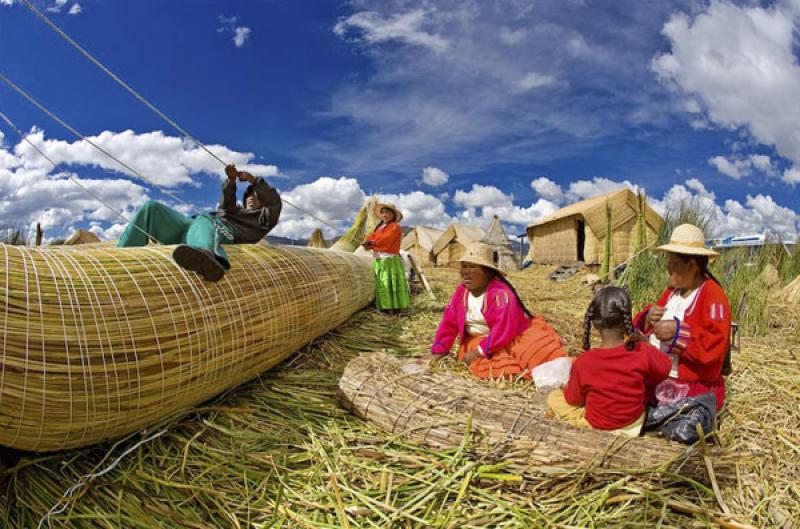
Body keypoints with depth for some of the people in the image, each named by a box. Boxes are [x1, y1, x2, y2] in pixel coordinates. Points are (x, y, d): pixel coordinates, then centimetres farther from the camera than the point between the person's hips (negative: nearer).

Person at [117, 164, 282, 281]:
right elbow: (227, 202, 22)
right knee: (151, 207, -8)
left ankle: (208, 258, -82)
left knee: (204, 220, -43)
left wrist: (253, 180, 6)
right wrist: (231, 181, 6)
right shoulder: (236, 211, 43)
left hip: (222, 230, -7)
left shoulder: (263, 219, 27)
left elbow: (275, 203, 8)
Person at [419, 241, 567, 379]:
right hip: (479, 340, 5)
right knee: (481, 366, -29)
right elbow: (449, 323, 2)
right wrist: (437, 352, -3)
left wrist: (479, 351, -27)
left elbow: (504, 328, -28)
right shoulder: (461, 291, -2)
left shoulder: (500, 292, -21)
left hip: (513, 338, -4)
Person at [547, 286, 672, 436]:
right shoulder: (643, 352, -24)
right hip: (635, 422, 1)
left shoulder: (583, 362, -28)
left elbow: (573, 400, -11)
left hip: (596, 426, -1)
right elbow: (664, 369, -2)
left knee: (553, 397, 16)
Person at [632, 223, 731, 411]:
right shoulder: (672, 290, 13)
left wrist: (677, 331, -27)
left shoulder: (713, 295, -11)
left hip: (692, 387, -7)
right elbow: (645, 328, 17)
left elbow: (715, 345, -22)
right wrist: (648, 317, -4)